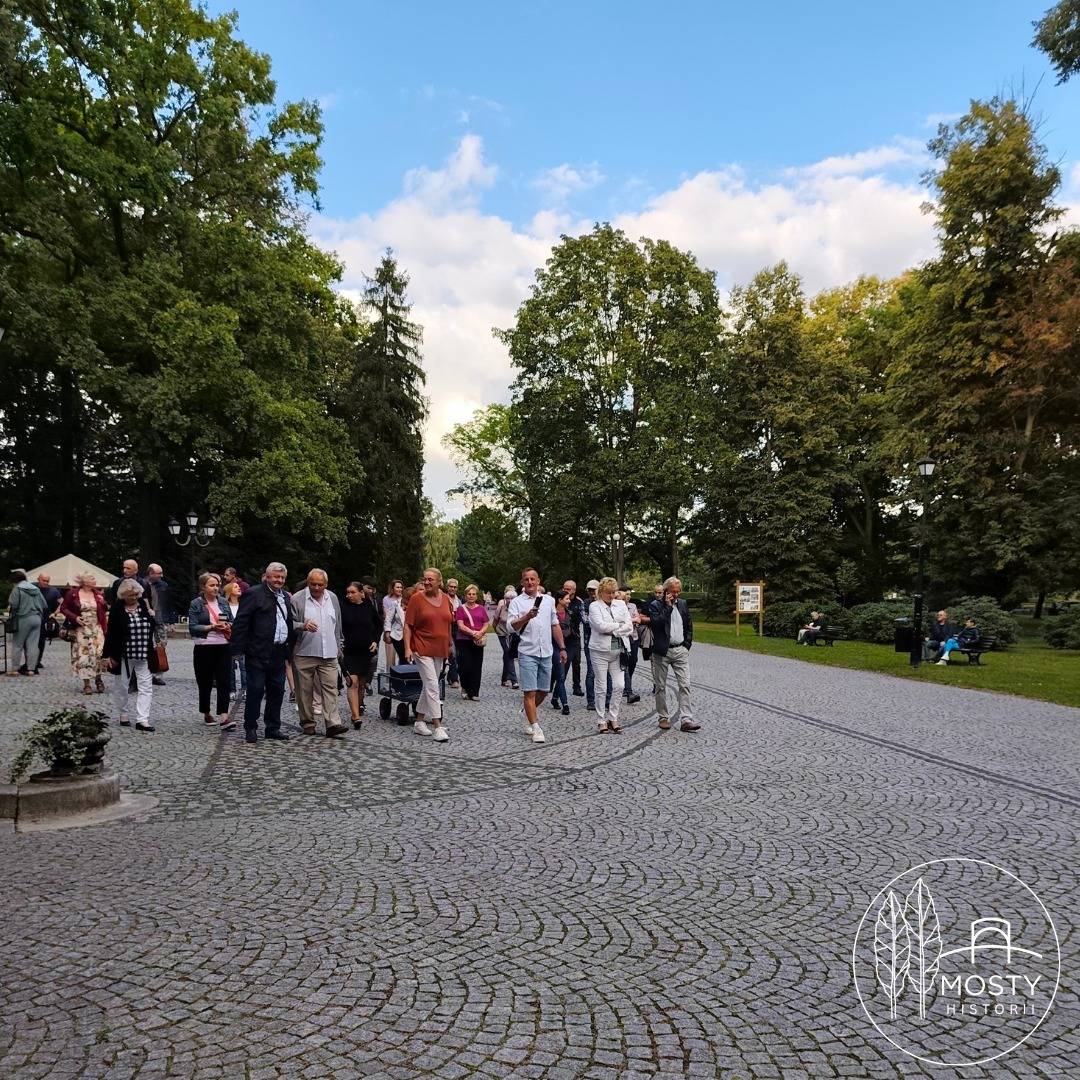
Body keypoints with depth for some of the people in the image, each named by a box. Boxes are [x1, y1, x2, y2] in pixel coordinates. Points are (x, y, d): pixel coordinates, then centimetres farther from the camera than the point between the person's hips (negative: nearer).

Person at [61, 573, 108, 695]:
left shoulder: (98, 594, 8)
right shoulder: (72, 593, -2)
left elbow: (105, 611, 16)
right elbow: (63, 608, 1)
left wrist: (105, 627, 4)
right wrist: (75, 617, -14)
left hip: (96, 629, 2)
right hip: (80, 630, -2)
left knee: (98, 654, -7)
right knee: (83, 655, -1)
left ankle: (98, 680, 11)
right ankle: (86, 684, 9)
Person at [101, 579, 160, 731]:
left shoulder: (144, 605, 5)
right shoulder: (117, 609, -5)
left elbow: (152, 628, 16)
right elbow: (110, 633, -5)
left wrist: (151, 615, -2)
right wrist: (107, 655, -6)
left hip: (144, 656, 3)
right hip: (123, 656, -3)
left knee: (146, 686, -3)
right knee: (121, 686, 12)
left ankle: (142, 720, -2)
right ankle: (122, 715, 30)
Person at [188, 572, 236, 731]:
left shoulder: (224, 602, 10)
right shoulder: (196, 604, -1)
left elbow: (232, 621, 15)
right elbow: (192, 627, -8)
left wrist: (228, 626, -7)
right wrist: (211, 627, -19)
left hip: (223, 648, 2)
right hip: (204, 648, -2)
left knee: (224, 682, -9)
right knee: (205, 683, 9)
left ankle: (224, 718, -15)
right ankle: (206, 715, 28)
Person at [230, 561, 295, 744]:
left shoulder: (285, 596, 15)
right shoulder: (254, 594, -7)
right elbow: (241, 623, -10)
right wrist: (238, 649, -15)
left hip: (278, 653, 7)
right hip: (258, 653, -7)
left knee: (277, 691, 10)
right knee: (255, 690, -2)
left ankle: (273, 728, 20)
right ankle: (250, 729, 10)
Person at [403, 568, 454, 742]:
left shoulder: (446, 599, 7)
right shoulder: (416, 598, -7)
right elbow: (408, 625, -7)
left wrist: (449, 646, 18)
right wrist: (407, 648, -14)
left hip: (440, 650, 6)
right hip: (422, 649, -6)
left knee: (429, 687, 14)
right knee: (432, 687, -12)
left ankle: (419, 722, 27)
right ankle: (438, 727, -11)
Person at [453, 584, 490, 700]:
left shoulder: (481, 608, 13)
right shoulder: (461, 608, 4)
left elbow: (486, 625, 10)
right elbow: (460, 625, -6)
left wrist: (480, 633, -10)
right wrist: (473, 633, -17)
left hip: (478, 641, 3)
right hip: (464, 640, -3)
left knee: (477, 667, 0)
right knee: (465, 666, -9)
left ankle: (474, 693, 7)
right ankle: (465, 688, 15)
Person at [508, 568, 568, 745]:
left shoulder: (548, 600, 12)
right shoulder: (517, 602, -1)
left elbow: (555, 626, 18)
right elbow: (512, 626, -15)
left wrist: (562, 648, 14)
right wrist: (527, 617, -31)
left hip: (546, 653, 5)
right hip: (527, 653, -4)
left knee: (543, 691, 11)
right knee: (530, 691, -6)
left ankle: (527, 711, 36)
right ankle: (535, 728, -1)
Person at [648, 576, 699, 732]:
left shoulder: (683, 604, 10)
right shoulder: (655, 605, -5)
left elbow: (689, 626, 17)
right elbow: (656, 623, -21)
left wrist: (687, 644, 7)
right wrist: (668, 607, -18)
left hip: (680, 650, 3)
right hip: (662, 651, -3)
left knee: (685, 685, -5)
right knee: (660, 686, 5)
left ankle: (686, 720, -6)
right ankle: (663, 718, 17)